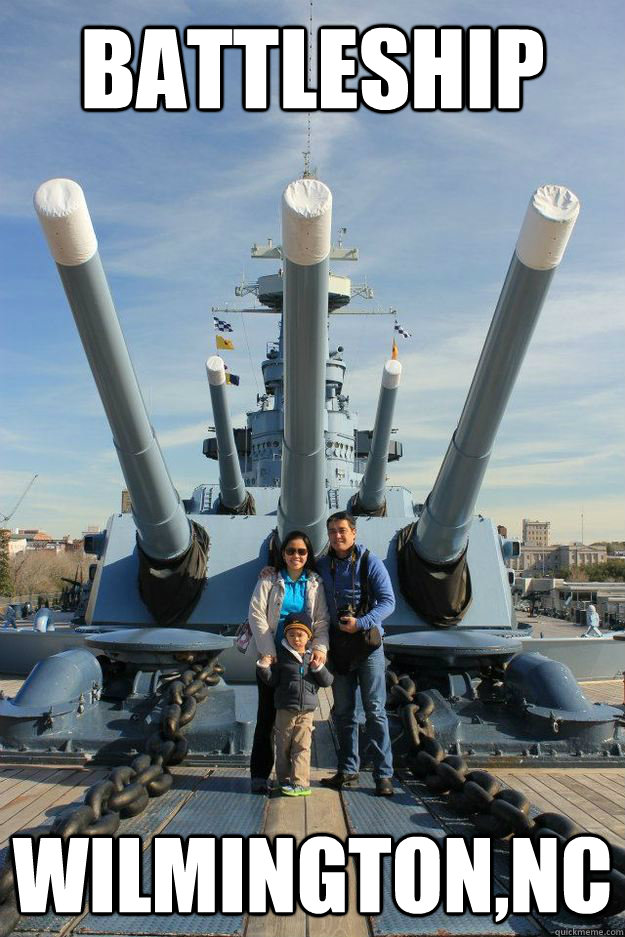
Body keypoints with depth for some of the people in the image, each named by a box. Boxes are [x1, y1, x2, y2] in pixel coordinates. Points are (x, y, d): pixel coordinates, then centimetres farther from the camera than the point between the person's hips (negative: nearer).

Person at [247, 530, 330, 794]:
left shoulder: (315, 583, 8)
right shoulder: (269, 579, 2)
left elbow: (322, 620, 4)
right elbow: (256, 614, -4)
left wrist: (320, 647, -12)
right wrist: (268, 651, -12)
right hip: (271, 655, -2)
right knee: (267, 713, 1)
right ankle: (259, 775, 8)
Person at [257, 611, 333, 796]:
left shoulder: (314, 657, 4)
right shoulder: (281, 655, -1)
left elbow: (327, 681, 5)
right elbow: (272, 680, 0)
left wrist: (319, 668, -13)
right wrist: (263, 667, -17)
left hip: (306, 711, 0)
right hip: (284, 710, 0)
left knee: (302, 747, -1)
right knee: (283, 747, 9)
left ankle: (300, 783, 3)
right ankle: (284, 781, 22)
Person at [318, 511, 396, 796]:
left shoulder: (370, 562, -5)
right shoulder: (322, 566, 8)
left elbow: (388, 601, -9)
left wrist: (361, 623, -21)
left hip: (367, 642, -4)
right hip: (337, 644, 4)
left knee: (375, 710, -2)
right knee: (343, 711, 11)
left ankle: (383, 774, 5)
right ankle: (347, 770, 22)